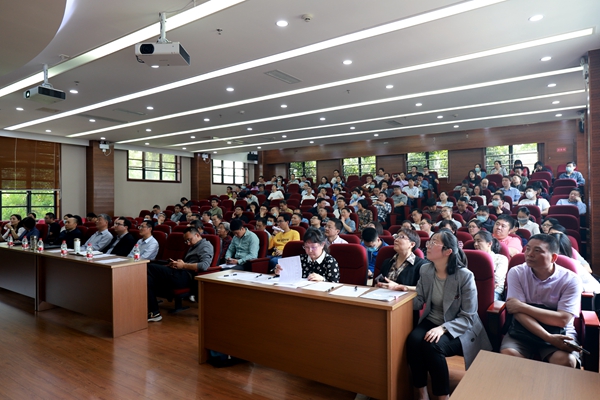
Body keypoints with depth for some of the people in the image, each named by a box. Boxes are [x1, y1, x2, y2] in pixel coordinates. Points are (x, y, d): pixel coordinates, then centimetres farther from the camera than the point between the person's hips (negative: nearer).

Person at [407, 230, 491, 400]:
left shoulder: (465, 276, -19)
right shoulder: (425, 270, -3)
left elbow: (468, 317, -16)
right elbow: (419, 302, 1)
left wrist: (443, 328, -30)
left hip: (459, 328, -4)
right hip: (432, 321, 5)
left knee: (432, 345, -32)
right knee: (413, 339, -26)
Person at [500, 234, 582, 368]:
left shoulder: (571, 280, -7)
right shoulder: (516, 273, -6)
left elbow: (562, 320, -16)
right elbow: (518, 313, -14)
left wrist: (521, 306, -19)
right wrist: (549, 338, -26)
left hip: (559, 333, 0)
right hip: (523, 329, 0)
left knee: (565, 361, -31)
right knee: (507, 355, -29)